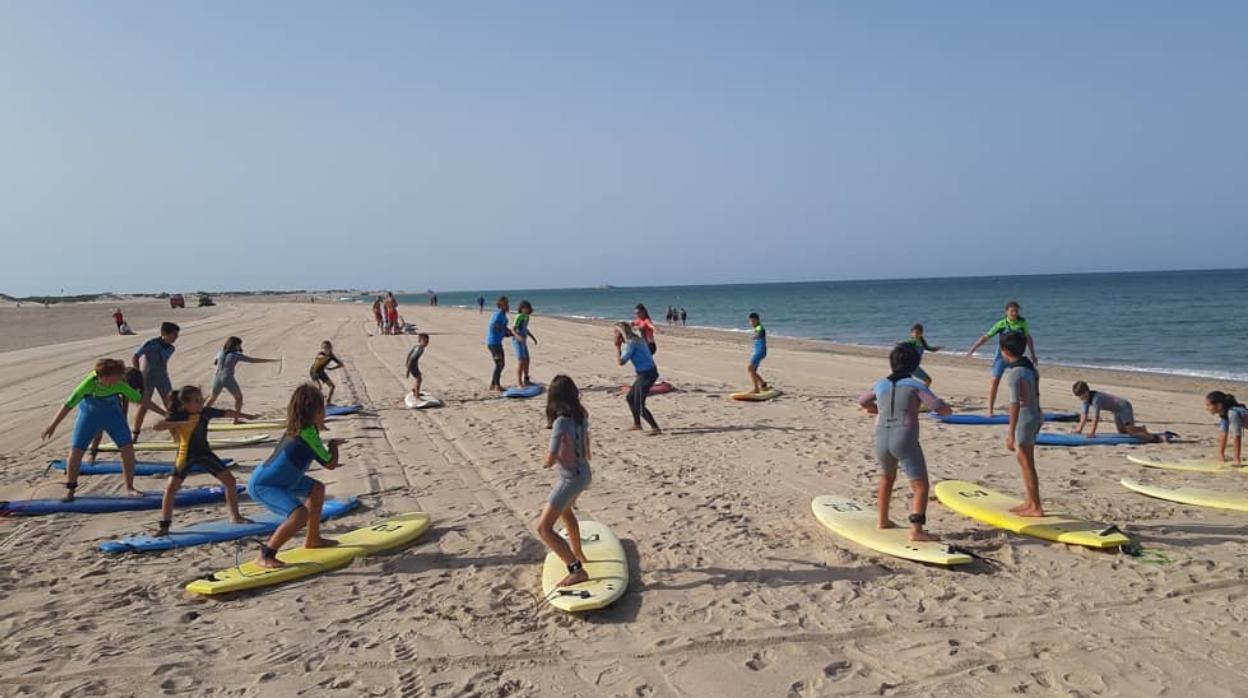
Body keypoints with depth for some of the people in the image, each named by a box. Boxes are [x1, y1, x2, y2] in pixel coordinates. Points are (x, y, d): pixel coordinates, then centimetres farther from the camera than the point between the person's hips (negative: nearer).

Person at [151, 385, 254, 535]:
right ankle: (164, 526, -1)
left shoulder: (206, 412, -9)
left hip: (205, 453, 4)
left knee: (229, 480, 1)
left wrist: (246, 416, 18)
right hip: (186, 456, -4)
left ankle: (235, 516, 15)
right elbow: (156, 426, -32)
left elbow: (227, 413, 7)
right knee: (170, 489, -13)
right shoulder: (178, 416, -19)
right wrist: (180, 424, -42)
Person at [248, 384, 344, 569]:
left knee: (317, 489, 23)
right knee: (301, 514, -30)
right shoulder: (308, 433, -24)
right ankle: (265, 556, -18)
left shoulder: (298, 428, 3)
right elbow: (331, 464, -15)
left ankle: (313, 539, 35)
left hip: (278, 479, 10)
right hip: (261, 486, -10)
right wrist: (333, 446, 2)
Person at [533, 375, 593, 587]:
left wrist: (549, 459, -1)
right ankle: (578, 554, 53)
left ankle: (577, 570, -14)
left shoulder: (561, 422, -26)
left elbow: (549, 461, -24)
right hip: (584, 473, 9)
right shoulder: (581, 416, -2)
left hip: (571, 478, -9)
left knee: (543, 528, -9)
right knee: (565, 511, 35)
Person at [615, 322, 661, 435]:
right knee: (630, 398, 22)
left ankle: (655, 428, -11)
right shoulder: (634, 339, 13)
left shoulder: (630, 343, -16)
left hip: (646, 374, -10)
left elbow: (621, 362, -20)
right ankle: (637, 424, 33)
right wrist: (620, 346, 12)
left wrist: (617, 347, -10)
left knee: (639, 405, -9)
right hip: (644, 373, 10)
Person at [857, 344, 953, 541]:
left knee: (887, 477, 30)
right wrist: (948, 410, 12)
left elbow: (862, 401, 28)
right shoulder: (915, 385, -3)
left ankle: (883, 520, 39)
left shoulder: (881, 385, 11)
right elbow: (938, 406, -11)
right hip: (905, 441, -5)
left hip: (881, 440, 6)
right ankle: (916, 530, -13)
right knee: (921, 486, -1)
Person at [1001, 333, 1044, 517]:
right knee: (1024, 461, 18)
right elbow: (1036, 396, 15)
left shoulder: (1014, 373, -20)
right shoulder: (1030, 367, 8)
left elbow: (1015, 404, -23)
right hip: (1035, 416, 9)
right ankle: (1029, 502, 27)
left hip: (1024, 419, -9)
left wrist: (1011, 433, -22)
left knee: (1027, 464, 0)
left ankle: (1036, 508, 7)